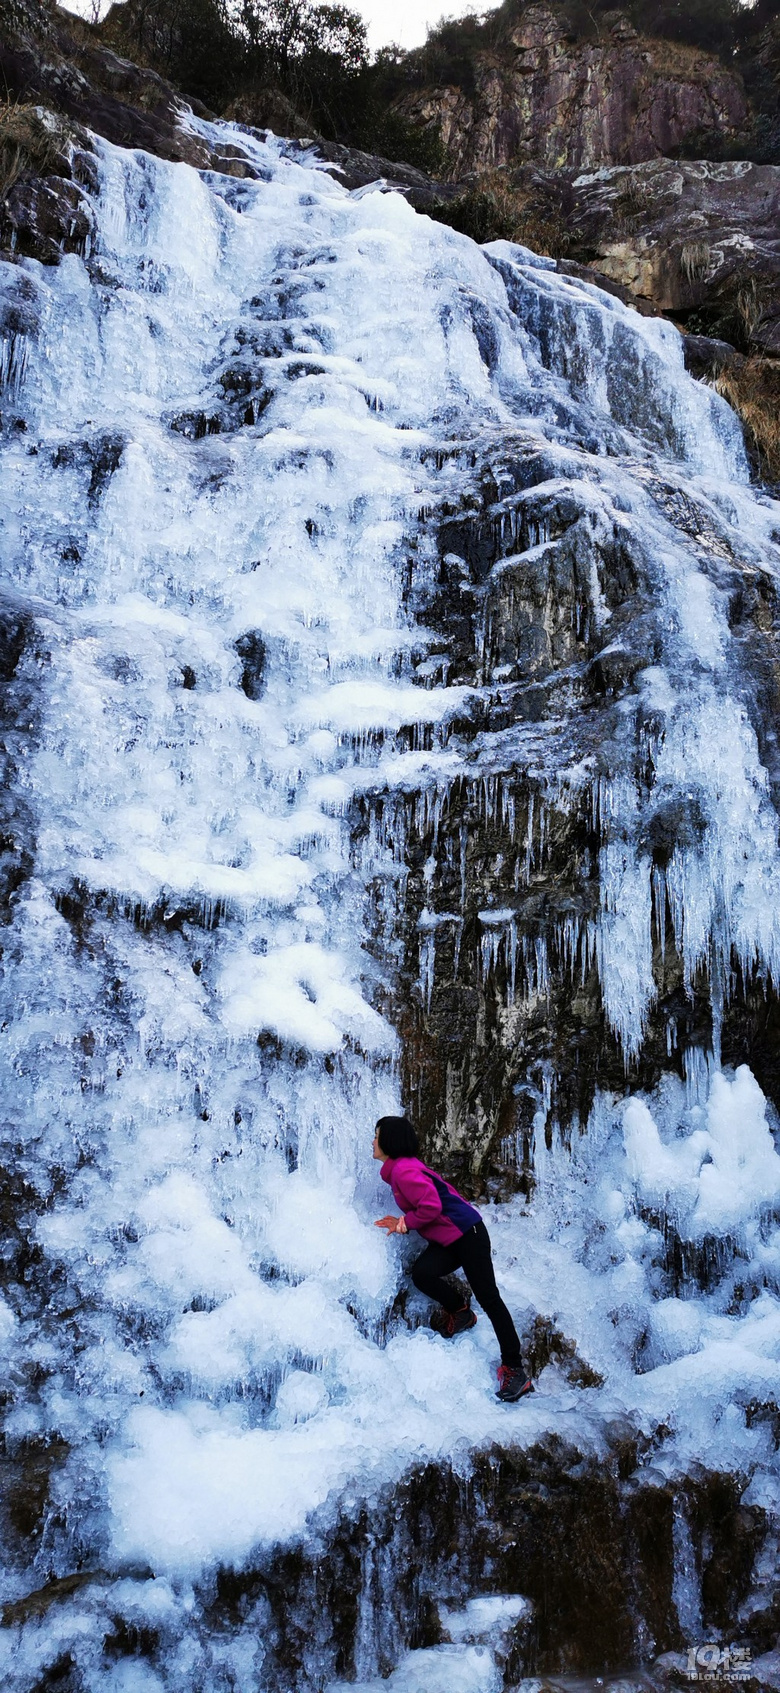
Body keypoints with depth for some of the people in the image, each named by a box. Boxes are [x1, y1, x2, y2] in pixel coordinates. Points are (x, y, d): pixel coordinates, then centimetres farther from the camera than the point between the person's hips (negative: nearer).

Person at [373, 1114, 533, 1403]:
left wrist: (407, 1221, -8)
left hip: (467, 1235, -9)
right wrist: (401, 1223, 3)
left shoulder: (403, 1170, -16)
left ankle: (514, 1369, -4)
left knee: (488, 1298, -7)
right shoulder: (400, 1168, 15)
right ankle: (457, 1313, 8)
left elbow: (431, 1206, -24)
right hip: (446, 1242, 9)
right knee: (421, 1273, -16)